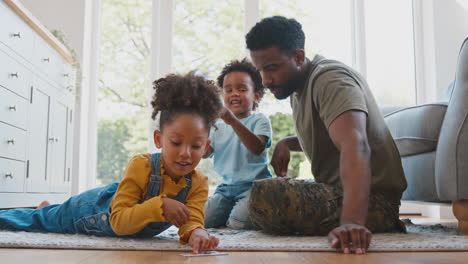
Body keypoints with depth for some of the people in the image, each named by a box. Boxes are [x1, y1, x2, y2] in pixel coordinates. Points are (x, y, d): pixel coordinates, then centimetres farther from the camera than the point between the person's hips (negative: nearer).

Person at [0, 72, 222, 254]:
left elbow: (191, 220, -38)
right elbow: (118, 221, -41)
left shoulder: (199, 184, -29)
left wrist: (196, 232, -62)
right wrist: (159, 205, -55)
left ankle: (45, 208, 64)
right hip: (91, 208, -4)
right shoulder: (141, 166, -40)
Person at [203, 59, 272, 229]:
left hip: (253, 184, -5)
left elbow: (258, 148, -21)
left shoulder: (259, 120, -2)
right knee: (203, 221, -8)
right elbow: (204, 152, 7)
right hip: (227, 185, 6)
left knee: (239, 224, -25)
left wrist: (234, 121, -32)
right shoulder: (220, 125, 16)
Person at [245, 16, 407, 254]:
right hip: (336, 192, 11)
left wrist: (352, 222, -50)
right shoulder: (297, 89, 13)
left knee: (264, 196, -33)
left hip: (372, 200, -11)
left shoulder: (329, 79, -17)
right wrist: (286, 143, 11)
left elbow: (355, 147, -35)